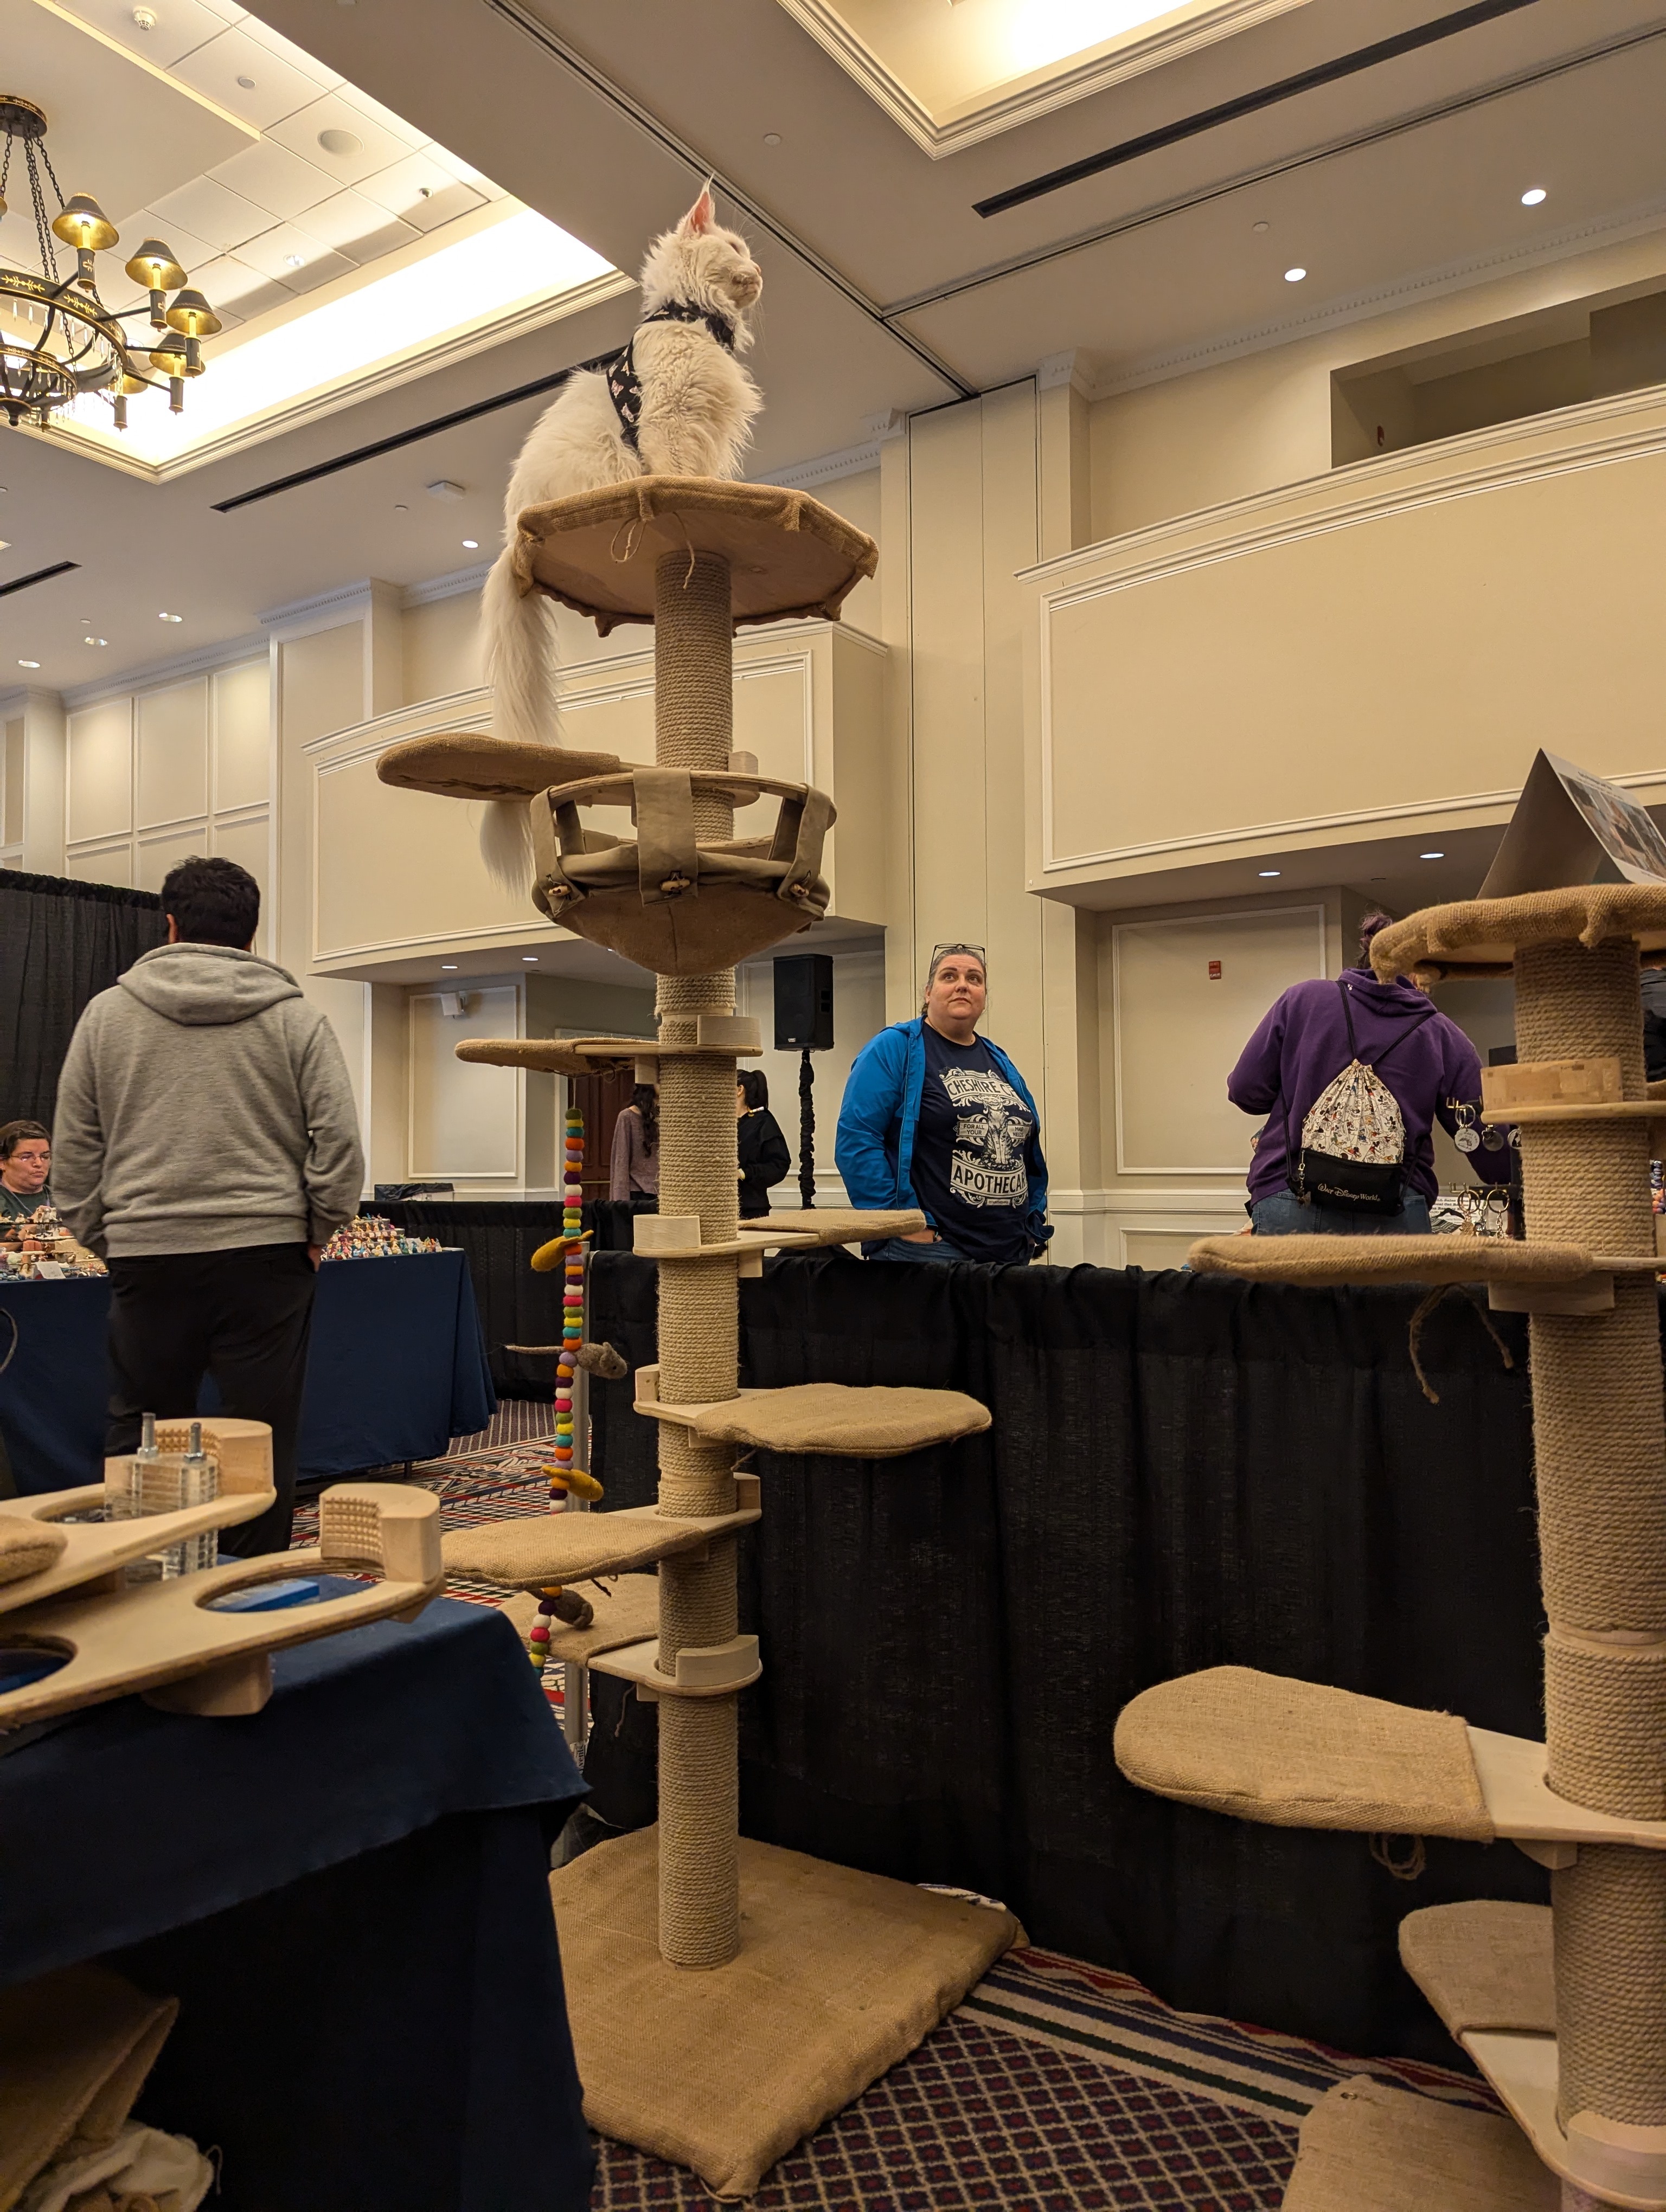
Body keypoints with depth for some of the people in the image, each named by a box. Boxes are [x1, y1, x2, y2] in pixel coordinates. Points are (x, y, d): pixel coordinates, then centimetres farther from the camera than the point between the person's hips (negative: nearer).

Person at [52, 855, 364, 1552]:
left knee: (140, 1439, 12)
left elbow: (73, 1148, 9)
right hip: (265, 1253, -1)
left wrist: (100, 1235, 17)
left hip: (145, 1256, 2)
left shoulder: (107, 1013, 7)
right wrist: (316, 1234, 7)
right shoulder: (297, 1020, 1)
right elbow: (340, 1142, -3)